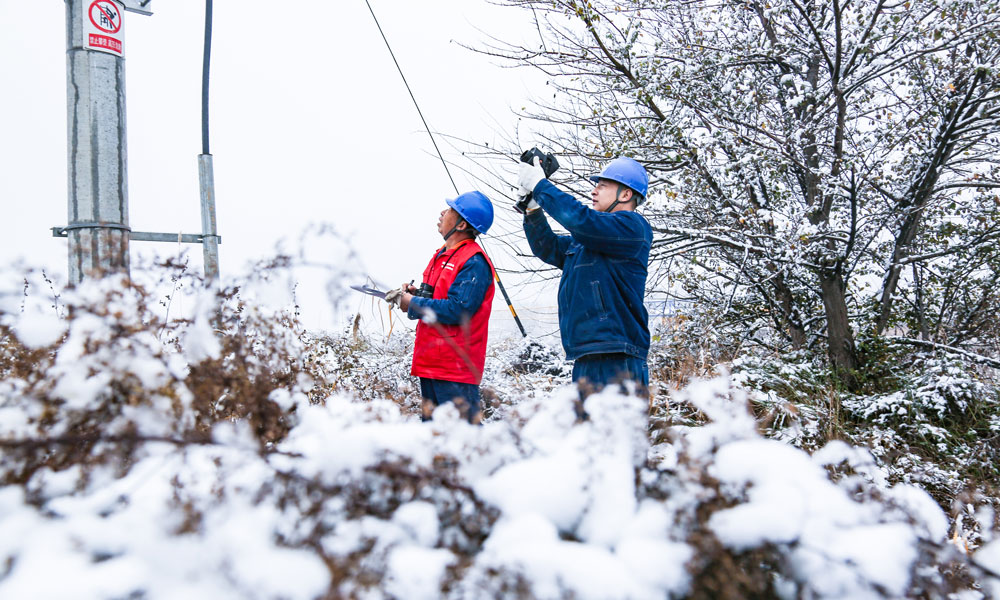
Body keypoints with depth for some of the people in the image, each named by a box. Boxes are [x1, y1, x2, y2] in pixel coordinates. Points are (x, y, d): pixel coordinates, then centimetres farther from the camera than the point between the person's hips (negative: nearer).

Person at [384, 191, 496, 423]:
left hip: (456, 367, -10)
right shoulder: (442, 256, 16)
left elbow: (457, 310, -23)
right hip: (431, 362, 10)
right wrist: (416, 293, 4)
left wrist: (413, 305, -14)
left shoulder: (474, 262, -15)